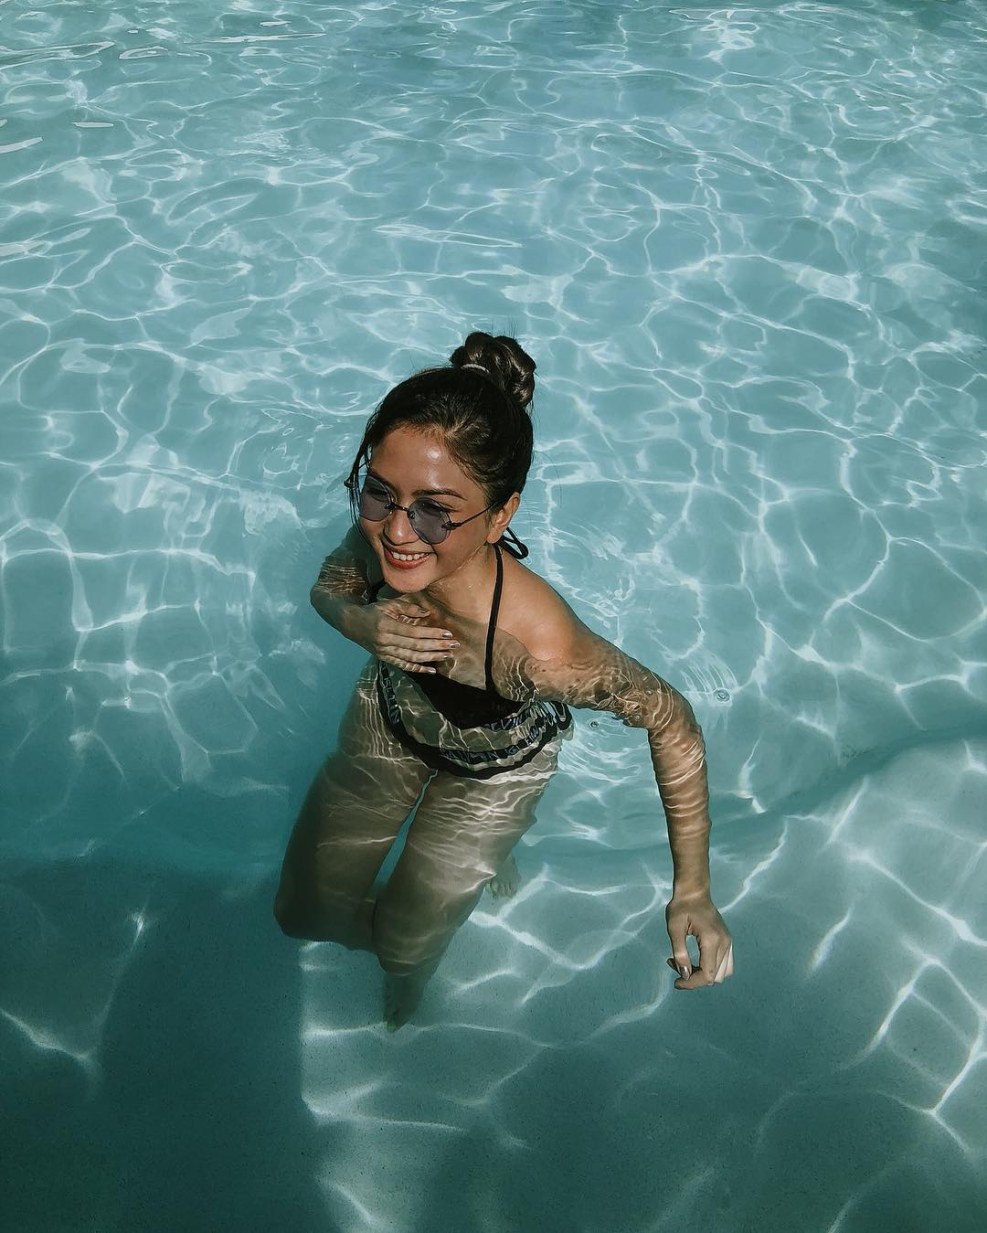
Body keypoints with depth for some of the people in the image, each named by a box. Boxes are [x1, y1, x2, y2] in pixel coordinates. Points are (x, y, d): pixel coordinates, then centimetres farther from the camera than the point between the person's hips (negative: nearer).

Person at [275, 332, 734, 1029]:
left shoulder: (539, 646, -46)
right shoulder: (381, 536, -33)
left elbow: (673, 724, -29)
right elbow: (330, 585, -8)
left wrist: (693, 889, -23)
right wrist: (359, 622, -32)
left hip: (495, 766, -3)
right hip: (391, 716, 4)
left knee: (404, 943, 15)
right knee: (305, 913, 17)